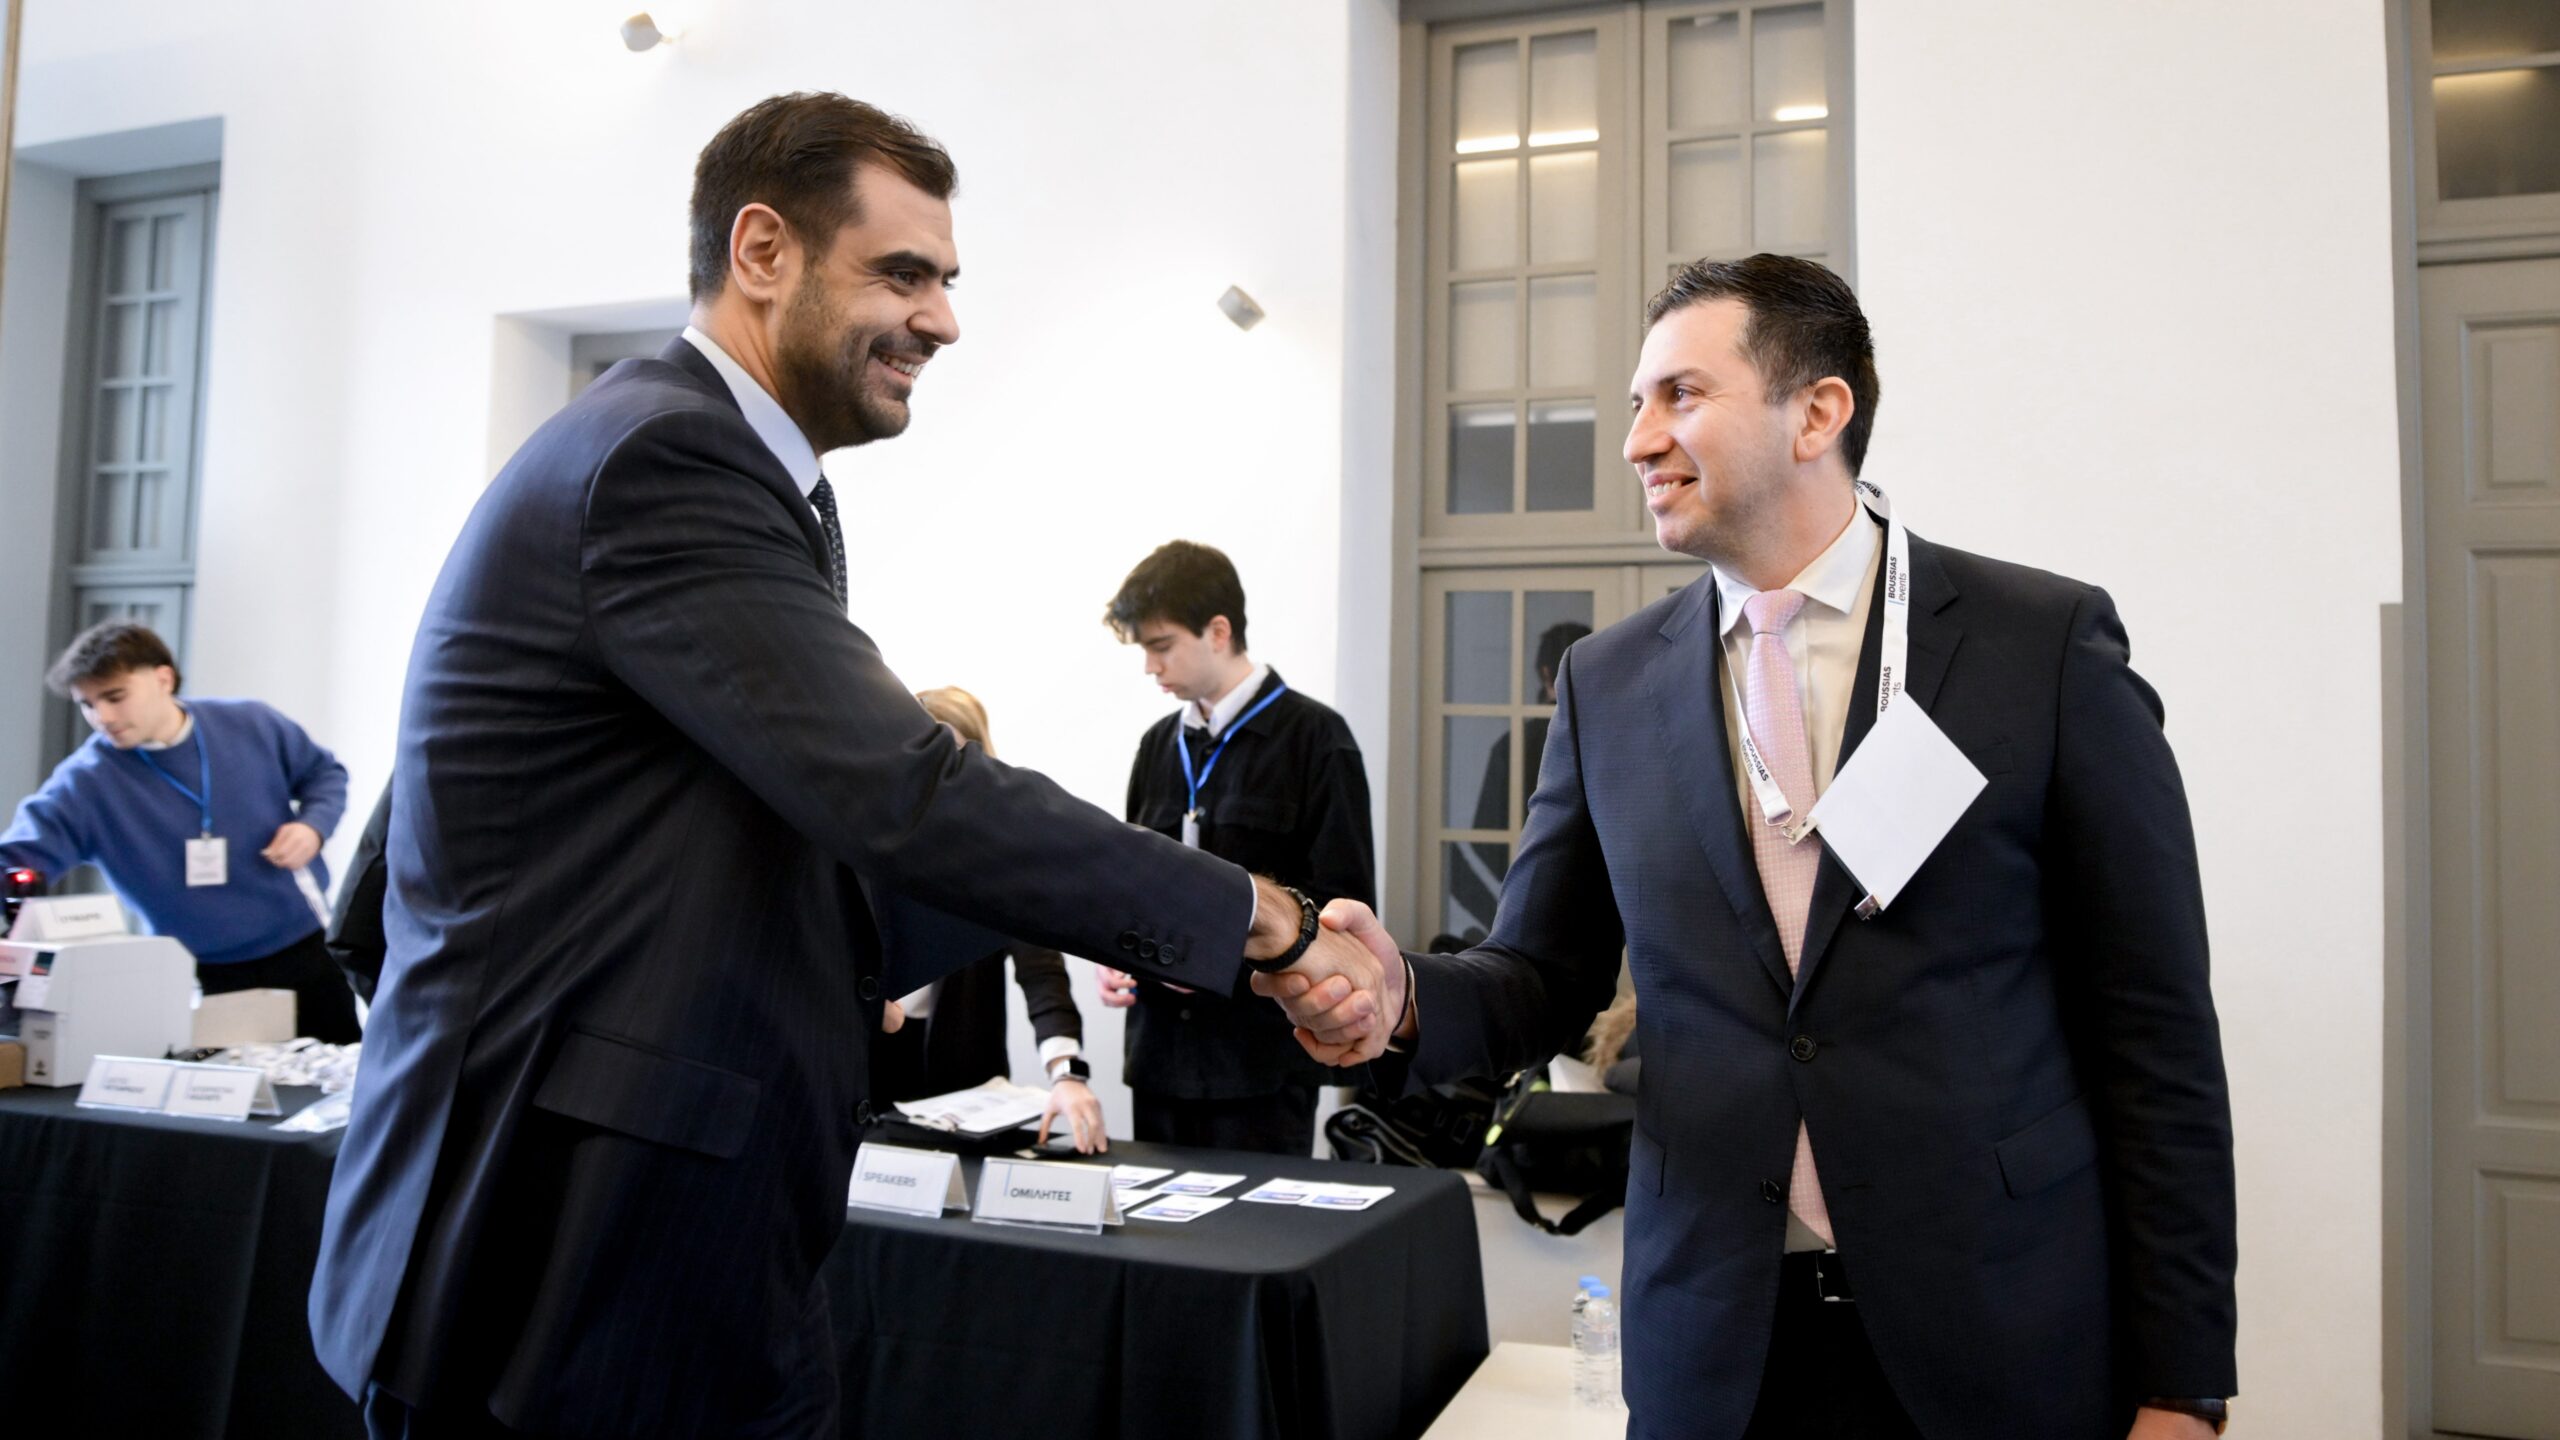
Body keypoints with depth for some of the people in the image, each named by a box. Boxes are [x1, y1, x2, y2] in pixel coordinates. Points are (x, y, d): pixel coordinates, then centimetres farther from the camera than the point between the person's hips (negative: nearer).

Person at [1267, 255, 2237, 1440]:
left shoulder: (2047, 643, -6)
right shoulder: (1607, 683, 3)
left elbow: (2154, 1028, -5)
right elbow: (1543, 983, 7)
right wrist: (1406, 998, -15)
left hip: (2000, 1343, -2)